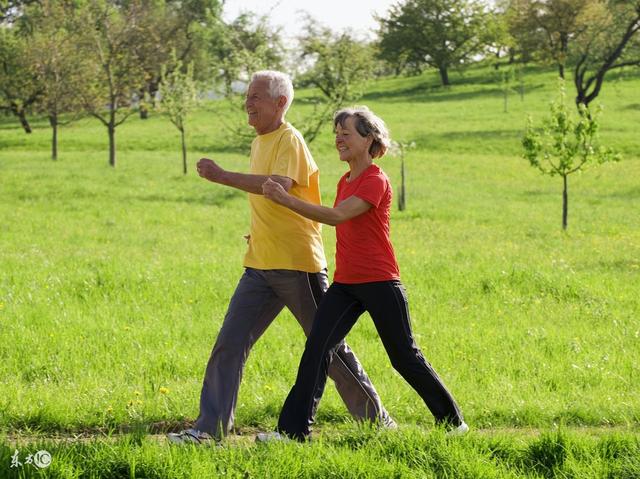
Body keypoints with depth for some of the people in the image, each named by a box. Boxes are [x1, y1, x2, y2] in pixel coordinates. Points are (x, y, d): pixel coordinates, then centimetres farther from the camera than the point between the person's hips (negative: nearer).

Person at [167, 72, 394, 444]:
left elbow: (280, 185, -32)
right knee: (229, 344, -2)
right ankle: (210, 426, 0)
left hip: (298, 265, -8)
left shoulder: (290, 141, -13)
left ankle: (376, 417, 16)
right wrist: (260, 233, 12)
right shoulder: (259, 143, 15)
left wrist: (222, 176, -35)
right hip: (261, 266, 8)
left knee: (329, 348, 2)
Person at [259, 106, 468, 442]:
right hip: (344, 284, 7)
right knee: (317, 348, -8)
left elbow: (337, 216, -24)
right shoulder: (345, 181, 14)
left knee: (405, 357, 2)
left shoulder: (376, 181, -13)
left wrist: (286, 200, -30)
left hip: (379, 283, -7)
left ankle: (453, 421, 19)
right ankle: (293, 429, -10)